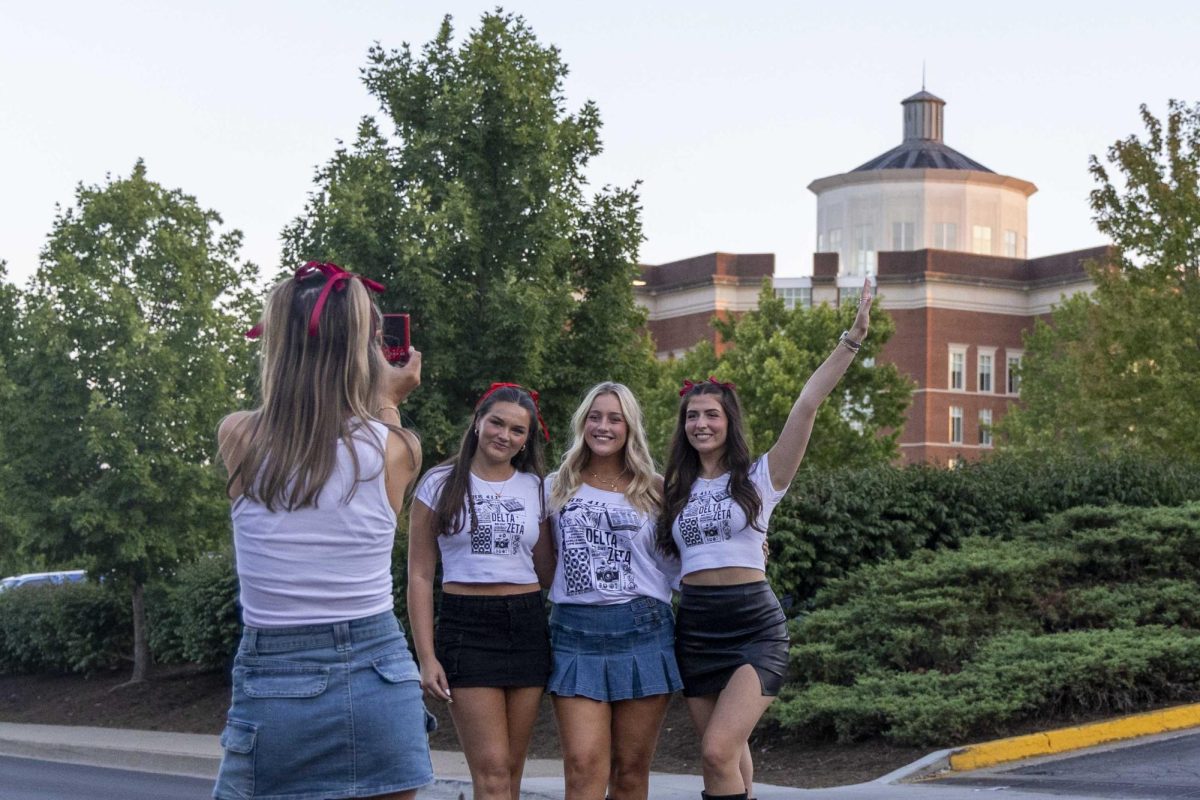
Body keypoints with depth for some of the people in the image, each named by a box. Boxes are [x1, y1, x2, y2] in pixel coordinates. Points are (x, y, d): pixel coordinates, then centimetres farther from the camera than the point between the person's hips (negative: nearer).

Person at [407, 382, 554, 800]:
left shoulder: (534, 487, 11)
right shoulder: (440, 484, 1)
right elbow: (420, 576, 0)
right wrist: (426, 657, -7)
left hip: (527, 625, 4)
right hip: (467, 625, -4)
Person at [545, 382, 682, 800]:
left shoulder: (653, 491, 8)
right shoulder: (558, 488, 10)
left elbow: (676, 561, 12)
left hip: (642, 630, 0)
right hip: (575, 632, 0)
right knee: (583, 766, -12)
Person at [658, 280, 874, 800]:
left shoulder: (760, 478, -1)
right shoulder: (674, 491, 11)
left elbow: (807, 405, -10)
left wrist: (852, 339, -17)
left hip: (754, 629, -4)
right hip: (694, 630, 5)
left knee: (718, 753, -18)